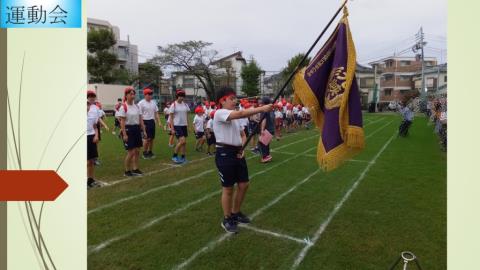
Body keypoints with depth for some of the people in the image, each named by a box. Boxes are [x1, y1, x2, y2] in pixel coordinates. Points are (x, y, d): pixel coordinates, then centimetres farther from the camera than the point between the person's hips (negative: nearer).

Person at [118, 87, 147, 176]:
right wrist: (124, 134, -18)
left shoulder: (136, 106, 9)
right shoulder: (123, 107, -11)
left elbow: (140, 119, 11)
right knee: (131, 152, -4)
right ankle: (127, 171, 12)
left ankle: (135, 169, 22)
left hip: (137, 129, 7)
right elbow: (122, 122, -14)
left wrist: (143, 130, 8)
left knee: (137, 151, 9)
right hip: (128, 129, -7)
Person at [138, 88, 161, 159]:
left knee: (152, 138, 9)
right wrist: (142, 124, -17)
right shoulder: (141, 103, -8)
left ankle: (150, 152, 21)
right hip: (145, 122, -6)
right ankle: (144, 153, 10)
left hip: (152, 121, 6)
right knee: (147, 138, -4)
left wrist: (159, 122, 7)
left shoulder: (153, 102, 10)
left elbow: (156, 113, 13)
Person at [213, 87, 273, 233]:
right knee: (228, 188, 2)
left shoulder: (235, 117, 15)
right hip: (225, 154, -8)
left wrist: (243, 148, 4)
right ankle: (227, 220, 20)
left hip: (237, 153, 8)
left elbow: (242, 134, 22)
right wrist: (262, 109, -36)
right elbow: (241, 113, -30)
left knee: (243, 184, 13)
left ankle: (236, 213, 33)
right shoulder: (220, 113, -13)